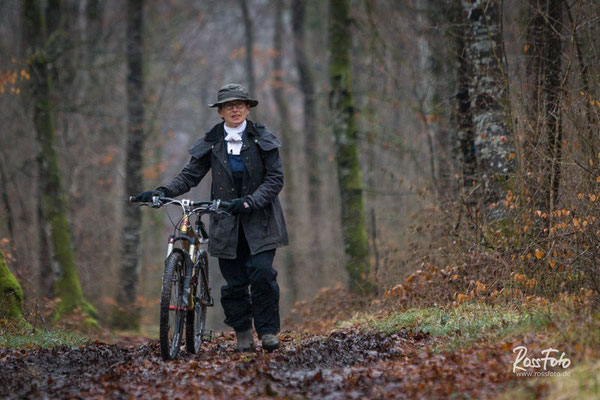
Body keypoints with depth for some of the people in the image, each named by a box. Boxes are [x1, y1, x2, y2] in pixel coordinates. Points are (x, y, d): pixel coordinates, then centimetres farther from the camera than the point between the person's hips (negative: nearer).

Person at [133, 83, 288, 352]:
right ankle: (242, 332, 16)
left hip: (259, 221, -2)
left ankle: (268, 330, -4)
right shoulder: (211, 143, 7)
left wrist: (250, 201, -19)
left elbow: (275, 178, -4)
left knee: (261, 272, -15)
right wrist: (163, 192, -11)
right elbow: (190, 175, 6)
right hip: (227, 224, 2)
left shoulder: (262, 139, 1)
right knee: (234, 281, 0)